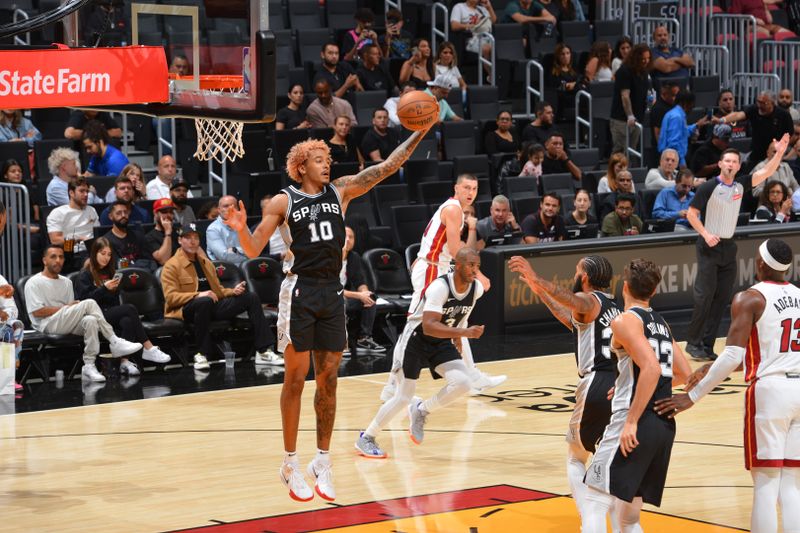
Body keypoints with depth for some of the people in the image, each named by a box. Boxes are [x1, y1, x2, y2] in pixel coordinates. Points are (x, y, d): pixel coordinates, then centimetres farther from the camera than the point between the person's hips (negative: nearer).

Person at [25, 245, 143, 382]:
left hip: (67, 324, 6)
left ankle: (89, 366, -36)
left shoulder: (66, 282, 24)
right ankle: (115, 342, -25)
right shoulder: (34, 283, 4)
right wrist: (65, 308, -6)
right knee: (89, 303, -24)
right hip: (47, 325, -6)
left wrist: (71, 307, -9)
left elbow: (73, 312, 16)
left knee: (90, 320, -31)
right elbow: (37, 312, -9)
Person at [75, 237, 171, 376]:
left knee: (127, 321, -31)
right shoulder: (85, 274, 4)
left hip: (110, 314, 6)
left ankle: (124, 360, -43)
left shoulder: (110, 272, 23)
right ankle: (148, 349, -30)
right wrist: (104, 288, -17)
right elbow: (84, 300, -10)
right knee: (130, 309, -28)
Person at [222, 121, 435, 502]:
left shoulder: (341, 192, 8)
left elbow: (387, 167, 3)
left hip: (331, 292, 4)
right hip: (299, 291, -4)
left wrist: (419, 133, -5)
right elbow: (254, 250, -2)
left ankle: (322, 463, 14)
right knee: (296, 377, 0)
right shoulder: (283, 201, -1)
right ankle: (291, 464, 8)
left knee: (328, 380, 6)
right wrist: (241, 229, -23)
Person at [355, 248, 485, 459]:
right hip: (416, 340, -6)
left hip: (442, 342, 6)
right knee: (403, 398, -5)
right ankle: (366, 438, 14)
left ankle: (421, 410, 8)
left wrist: (457, 338, 18)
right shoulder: (439, 287, -30)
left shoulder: (477, 289, -9)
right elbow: (428, 326, -40)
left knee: (462, 383, -18)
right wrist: (464, 332, -48)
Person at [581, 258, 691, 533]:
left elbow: (652, 367, -20)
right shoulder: (661, 324, 18)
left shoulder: (625, 320, -6)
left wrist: (632, 421, -21)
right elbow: (684, 374, 25)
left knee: (593, 506, -7)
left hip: (637, 426, -8)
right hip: (665, 425, 8)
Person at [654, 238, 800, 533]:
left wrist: (692, 396, -13)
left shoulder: (749, 299, -8)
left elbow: (732, 357, -17)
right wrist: (713, 368, 23)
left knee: (765, 484, -2)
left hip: (769, 390, -6)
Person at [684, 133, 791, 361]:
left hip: (728, 247, 6)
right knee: (704, 295, -10)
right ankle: (692, 342, -1)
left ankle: (707, 345, 9)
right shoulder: (708, 188, -10)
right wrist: (705, 234, -19)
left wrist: (779, 153, -13)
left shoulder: (740, 185, 4)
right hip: (709, 247, -6)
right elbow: (691, 214, -7)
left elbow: (766, 172, 1)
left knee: (722, 299, 4)